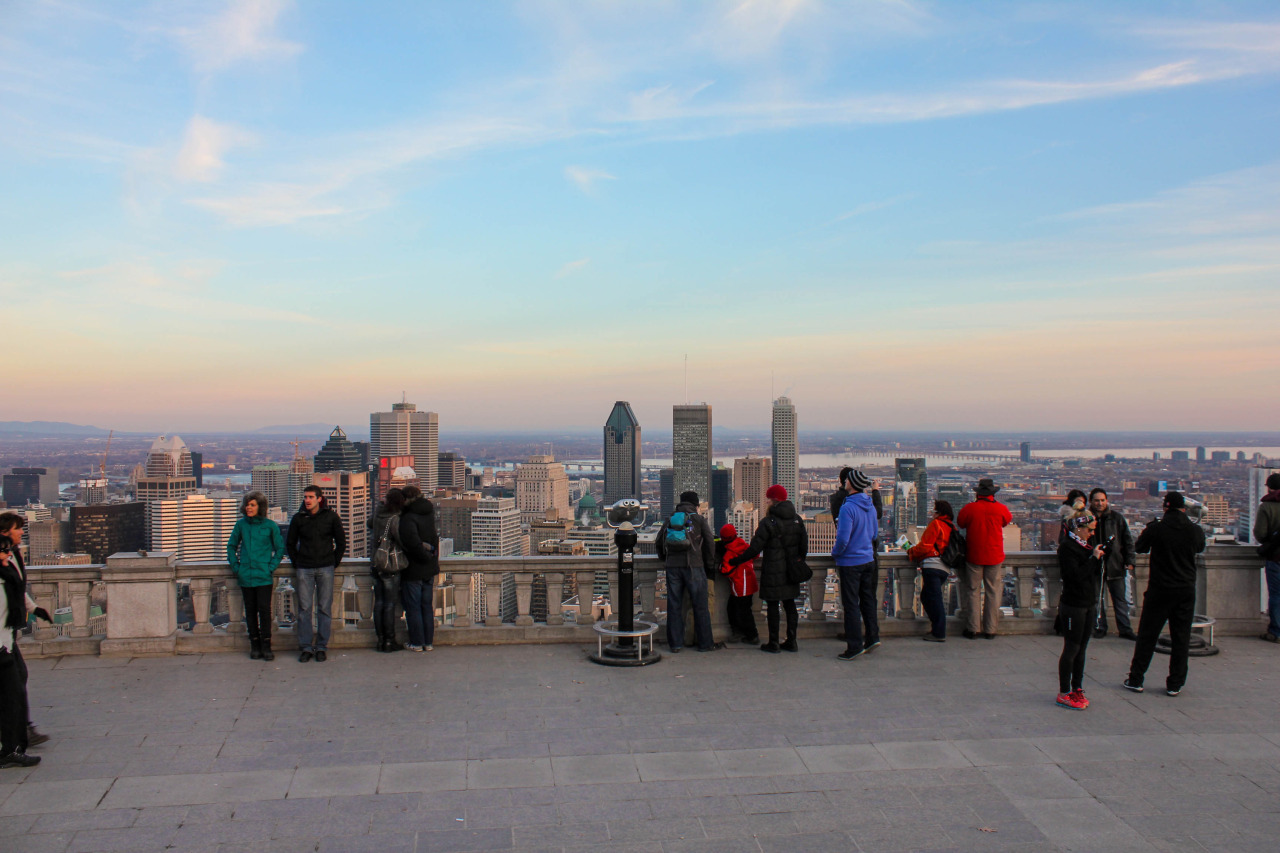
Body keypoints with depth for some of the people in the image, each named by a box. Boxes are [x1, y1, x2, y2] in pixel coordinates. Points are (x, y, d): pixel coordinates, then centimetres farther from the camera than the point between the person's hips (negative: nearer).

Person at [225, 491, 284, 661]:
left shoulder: (270, 526, -2)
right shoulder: (241, 524, 6)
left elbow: (280, 548, 6)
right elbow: (231, 546, 17)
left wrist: (271, 567, -4)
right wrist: (235, 566, 6)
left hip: (264, 576, -3)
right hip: (245, 576, 3)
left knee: (264, 610, -6)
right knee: (250, 611, 7)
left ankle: (266, 646, 2)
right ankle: (255, 646, 16)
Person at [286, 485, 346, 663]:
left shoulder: (331, 517, 2)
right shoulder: (298, 518, 4)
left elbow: (341, 542, 10)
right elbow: (290, 543, 15)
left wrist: (335, 563, 5)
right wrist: (296, 563, 9)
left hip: (325, 568, -1)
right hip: (304, 570, 1)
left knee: (324, 608, 0)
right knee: (304, 608, -1)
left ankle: (321, 646, 7)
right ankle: (306, 647, 5)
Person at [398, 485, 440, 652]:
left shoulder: (408, 518, -19)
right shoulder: (429, 512, 4)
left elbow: (412, 541, -31)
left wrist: (426, 556, -18)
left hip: (412, 570, -6)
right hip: (429, 569, 7)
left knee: (413, 607, 5)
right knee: (427, 607, 14)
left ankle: (417, 643, 9)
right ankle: (429, 642, 17)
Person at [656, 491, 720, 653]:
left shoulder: (669, 520, 14)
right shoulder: (699, 520, 4)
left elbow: (659, 542, 18)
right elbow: (710, 542, 2)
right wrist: (710, 563, 14)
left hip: (672, 566, 3)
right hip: (693, 566, -3)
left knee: (674, 605, 7)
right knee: (700, 606, 3)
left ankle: (675, 643, 9)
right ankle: (705, 643, 8)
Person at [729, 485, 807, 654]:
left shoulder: (767, 522, -14)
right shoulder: (796, 520, 5)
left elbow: (754, 549, -14)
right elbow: (804, 544, 10)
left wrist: (736, 561, -5)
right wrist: (799, 561, 24)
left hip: (773, 572, -6)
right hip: (791, 571, 6)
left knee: (773, 607, 2)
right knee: (790, 605, 13)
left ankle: (773, 644, 6)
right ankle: (791, 641, 16)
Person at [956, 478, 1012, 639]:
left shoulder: (969, 509, -10)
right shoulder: (1001, 509, -6)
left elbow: (960, 524, 7)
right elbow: (1008, 520, 16)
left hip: (974, 556, -1)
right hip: (995, 557, 1)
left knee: (974, 591, 8)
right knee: (993, 592, 8)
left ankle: (973, 628, 9)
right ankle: (990, 629, 11)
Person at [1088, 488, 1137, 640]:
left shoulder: (1116, 517, 1)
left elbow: (1127, 540, 5)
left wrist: (1129, 560, -1)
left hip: (1115, 565, 1)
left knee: (1121, 599, 7)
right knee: (1097, 600, 8)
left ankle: (1125, 629, 14)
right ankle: (1100, 628, 18)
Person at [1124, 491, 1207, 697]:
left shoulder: (1156, 528, -11)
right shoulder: (1195, 530, -4)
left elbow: (1139, 547, 5)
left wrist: (1146, 532, 23)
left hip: (1159, 590, -2)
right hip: (1186, 590, 2)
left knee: (1147, 635, 7)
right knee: (1181, 637, 9)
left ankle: (1136, 679, 12)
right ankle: (1175, 684, 12)